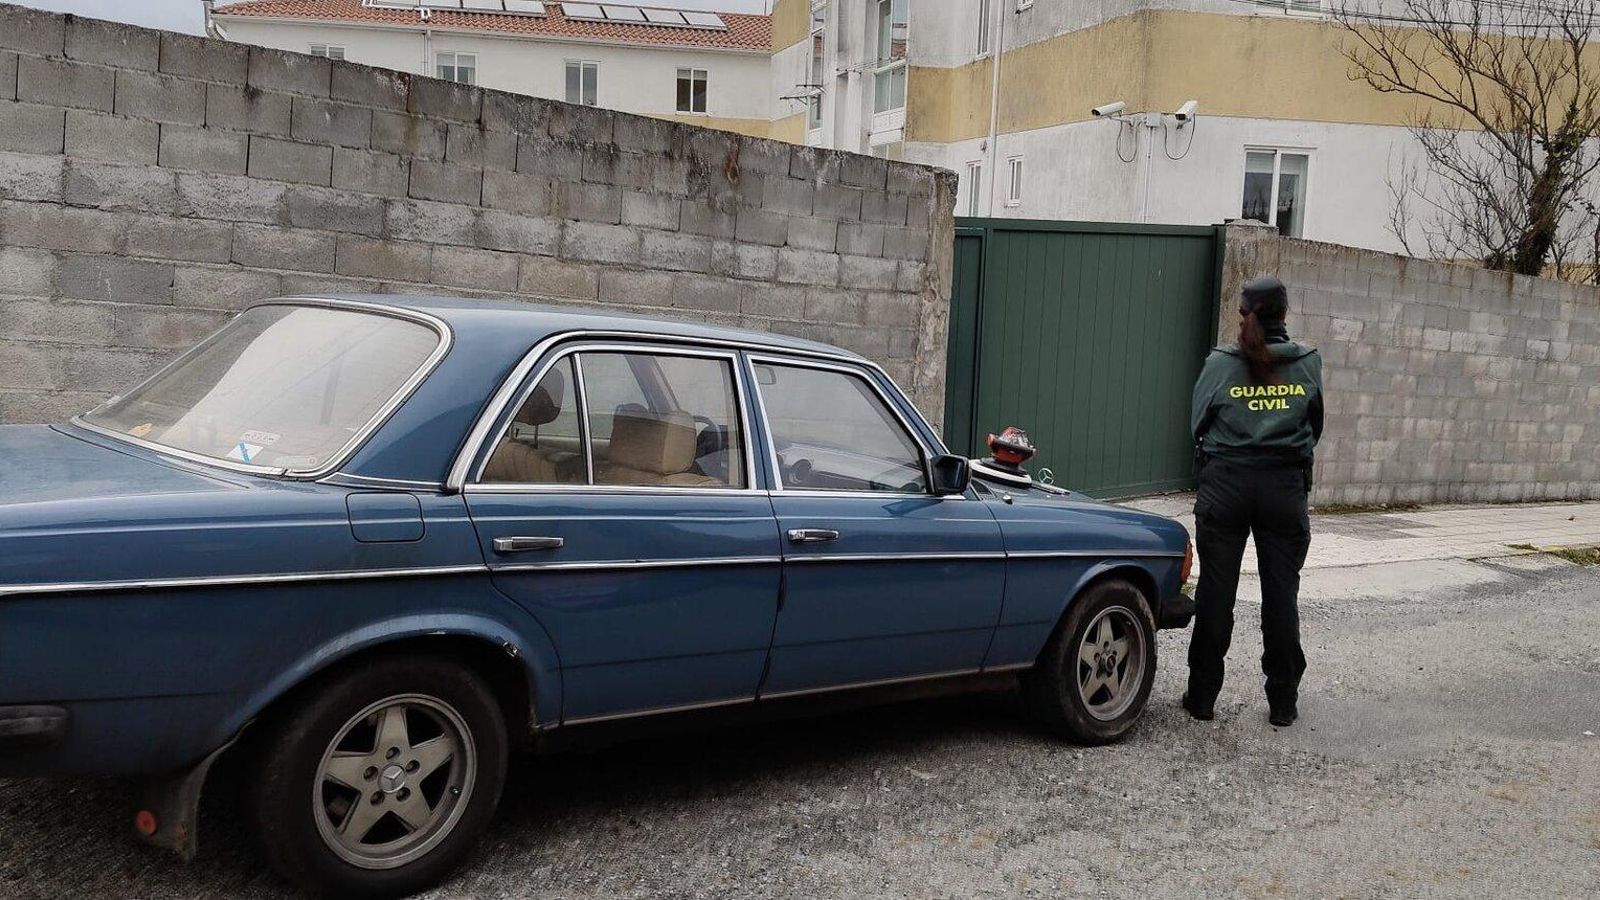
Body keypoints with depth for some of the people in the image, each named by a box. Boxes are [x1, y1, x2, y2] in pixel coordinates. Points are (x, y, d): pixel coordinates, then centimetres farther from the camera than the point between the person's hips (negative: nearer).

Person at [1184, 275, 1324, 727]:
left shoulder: (1220, 363, -4)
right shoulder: (1308, 364, 0)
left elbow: (1198, 423, 3)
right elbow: (1315, 427, 10)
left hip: (1224, 484, -1)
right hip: (1285, 487, 1)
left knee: (1215, 590, 7)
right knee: (1281, 593, 8)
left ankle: (1203, 695, 13)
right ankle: (1283, 702, 15)